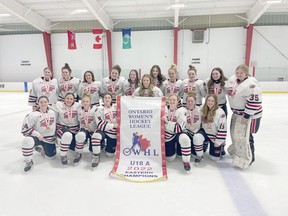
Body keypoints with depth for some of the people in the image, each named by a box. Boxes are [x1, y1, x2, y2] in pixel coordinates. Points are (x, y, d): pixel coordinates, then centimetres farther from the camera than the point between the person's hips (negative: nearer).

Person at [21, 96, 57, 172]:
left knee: (50, 155, 10)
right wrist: (37, 134, -22)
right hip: (37, 137, -4)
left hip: (49, 139, 4)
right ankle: (29, 162, -14)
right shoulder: (33, 115, -18)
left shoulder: (53, 113, -3)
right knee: (27, 140, -36)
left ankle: (40, 148, 43)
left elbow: (56, 125, 12)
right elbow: (25, 129, -15)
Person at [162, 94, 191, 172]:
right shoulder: (164, 109, -6)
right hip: (168, 136, 3)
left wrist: (167, 121, -28)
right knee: (170, 158, -3)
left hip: (178, 134, -3)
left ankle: (186, 161, -19)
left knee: (184, 138, -38)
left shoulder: (181, 111, -16)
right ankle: (173, 146, 32)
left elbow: (179, 128, -24)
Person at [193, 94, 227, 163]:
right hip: (205, 132, 3)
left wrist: (218, 142, -15)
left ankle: (219, 146, 36)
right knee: (196, 137, -32)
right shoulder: (203, 110, -6)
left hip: (215, 136, -2)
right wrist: (199, 132, 5)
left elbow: (222, 129, -18)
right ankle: (200, 155, -6)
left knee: (215, 158, 3)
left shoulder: (220, 112, -21)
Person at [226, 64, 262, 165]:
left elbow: (254, 101, -26)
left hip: (250, 114, -8)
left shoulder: (251, 84, -24)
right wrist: (233, 108, 19)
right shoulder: (233, 79, 0)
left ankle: (249, 156, 17)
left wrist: (247, 116, -23)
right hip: (237, 113, 8)